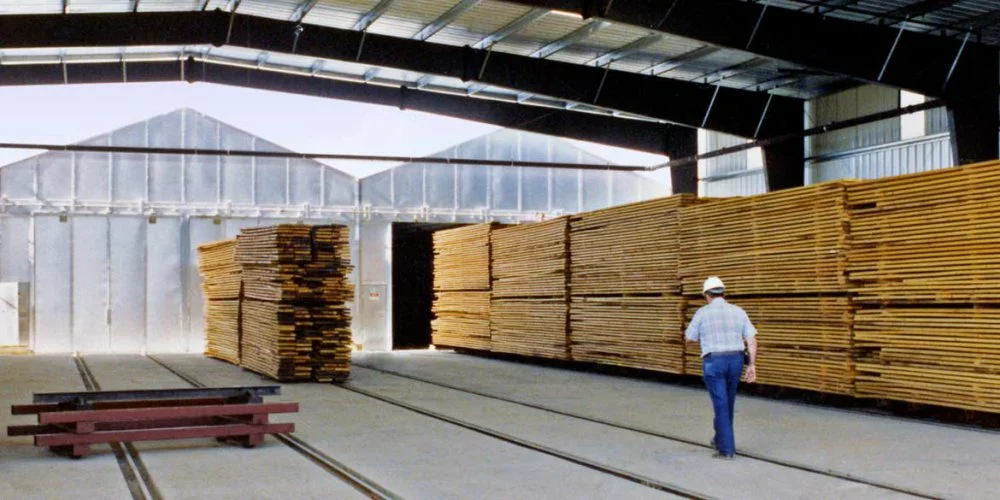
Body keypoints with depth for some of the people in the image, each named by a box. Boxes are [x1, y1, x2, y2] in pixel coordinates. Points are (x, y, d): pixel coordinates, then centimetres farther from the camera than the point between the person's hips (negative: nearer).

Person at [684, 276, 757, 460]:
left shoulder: (702, 313, -4)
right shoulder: (738, 312, 5)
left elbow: (689, 338, 7)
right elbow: (752, 340, 0)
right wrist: (752, 365, 3)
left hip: (713, 363, -4)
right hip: (735, 361, 4)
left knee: (721, 406, -1)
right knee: (727, 403, 20)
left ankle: (727, 449, -3)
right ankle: (720, 440, 34)